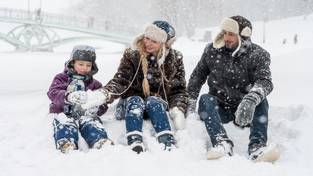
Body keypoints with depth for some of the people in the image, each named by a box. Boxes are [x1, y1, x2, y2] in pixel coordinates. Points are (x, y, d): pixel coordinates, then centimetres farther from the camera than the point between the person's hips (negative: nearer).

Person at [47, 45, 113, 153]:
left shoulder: (95, 84, 25)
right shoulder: (61, 78, 19)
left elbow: (103, 105, 14)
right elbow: (53, 93, -3)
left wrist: (96, 108, -15)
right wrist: (68, 96, -28)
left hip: (85, 114, 1)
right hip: (64, 113, -1)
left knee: (91, 121, -34)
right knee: (65, 123, -36)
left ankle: (101, 141, -62)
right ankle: (66, 145, -65)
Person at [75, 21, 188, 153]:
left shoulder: (175, 59, 1)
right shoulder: (132, 56, -3)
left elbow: (179, 89, 3)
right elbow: (120, 81, -12)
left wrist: (177, 110, -16)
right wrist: (103, 94, -32)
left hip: (159, 104, 0)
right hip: (133, 105, 0)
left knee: (153, 102, -32)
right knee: (135, 101, -32)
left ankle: (168, 143, -50)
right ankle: (135, 143, -53)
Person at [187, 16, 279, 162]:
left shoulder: (258, 55, -6)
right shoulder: (212, 51, 2)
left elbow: (265, 81, -24)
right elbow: (197, 76, 10)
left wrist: (251, 99, -45)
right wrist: (190, 103, -1)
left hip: (244, 111, -1)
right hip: (219, 108, 2)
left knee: (260, 100, -29)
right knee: (205, 99, -28)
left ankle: (257, 147, -43)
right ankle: (222, 144, -48)